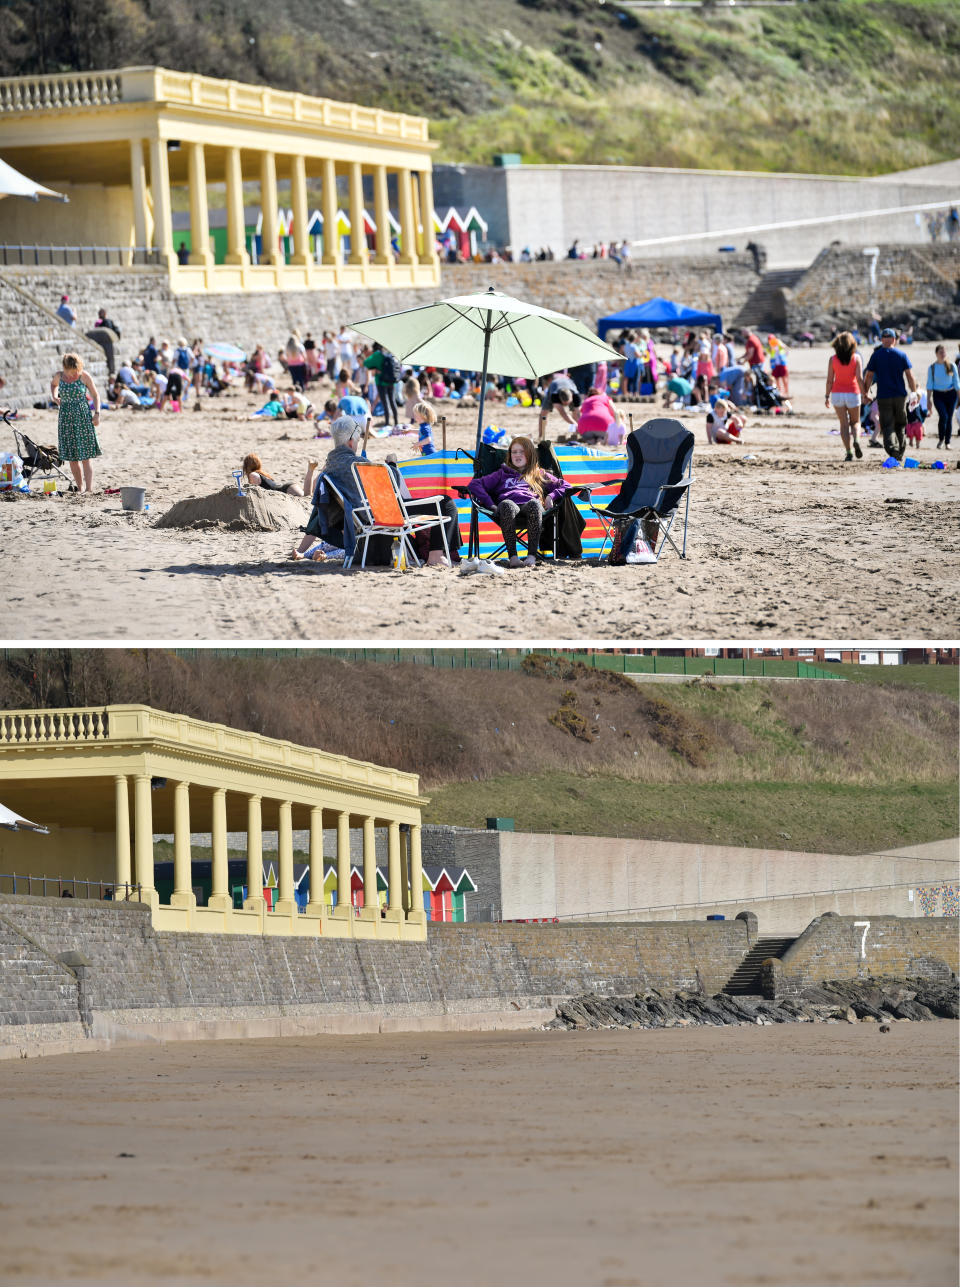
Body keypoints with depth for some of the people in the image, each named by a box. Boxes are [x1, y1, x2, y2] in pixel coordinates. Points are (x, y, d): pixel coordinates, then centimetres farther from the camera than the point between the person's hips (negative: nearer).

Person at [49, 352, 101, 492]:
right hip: (66, 418, 3)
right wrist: (54, 397, 8)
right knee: (72, 457, 4)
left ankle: (89, 489, -12)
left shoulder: (84, 376, -5)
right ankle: (80, 487, 15)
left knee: (85, 457, -8)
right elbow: (53, 384, 26)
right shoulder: (59, 376, 2)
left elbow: (95, 395, 3)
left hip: (83, 417, -3)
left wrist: (97, 413, -6)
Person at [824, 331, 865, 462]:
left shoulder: (833, 359, -3)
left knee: (844, 424, 6)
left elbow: (830, 380, -3)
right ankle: (856, 440, -14)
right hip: (852, 393, 0)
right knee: (855, 422, 15)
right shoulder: (856, 358, -5)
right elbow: (859, 378, -11)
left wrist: (827, 396, 5)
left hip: (837, 393, 0)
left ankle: (848, 452, -3)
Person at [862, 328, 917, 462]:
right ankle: (900, 453, 19)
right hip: (900, 395, 1)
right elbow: (910, 376, -1)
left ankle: (892, 449, -23)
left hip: (883, 397, -1)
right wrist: (914, 393, 6)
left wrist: (865, 393, 9)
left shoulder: (876, 355, -1)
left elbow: (868, 376, -1)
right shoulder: (901, 355, 1)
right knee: (900, 425, 16)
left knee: (887, 427, -2)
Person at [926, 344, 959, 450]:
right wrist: (928, 399, -3)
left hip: (951, 394, 2)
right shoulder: (932, 367, 1)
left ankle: (947, 443, 11)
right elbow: (929, 384, 3)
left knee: (949, 418, 1)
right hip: (938, 395, -2)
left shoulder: (951, 366, 3)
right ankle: (940, 439, -2)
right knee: (943, 416, -20)